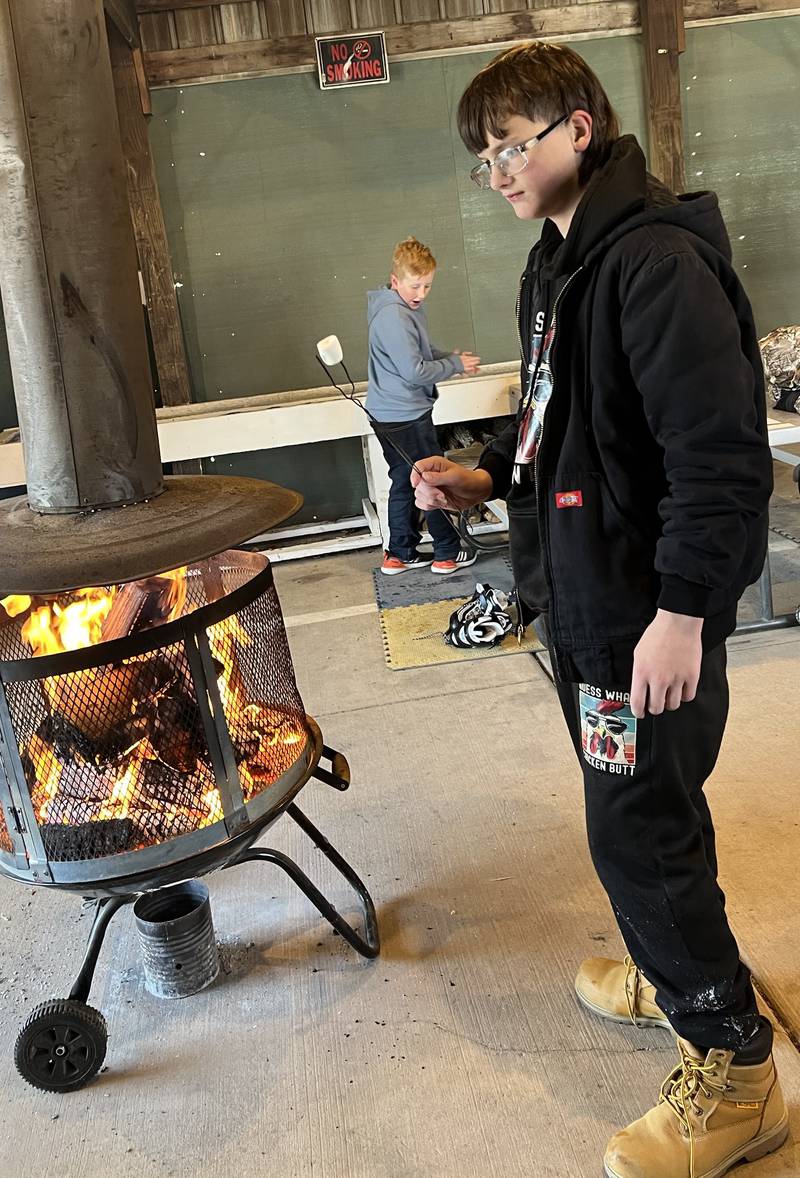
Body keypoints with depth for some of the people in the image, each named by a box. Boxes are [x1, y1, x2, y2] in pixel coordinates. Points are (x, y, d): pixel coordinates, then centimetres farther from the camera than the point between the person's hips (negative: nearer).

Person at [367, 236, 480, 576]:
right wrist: (456, 365, -13)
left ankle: (399, 555, 23)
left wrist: (451, 357, 5)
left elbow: (421, 352, 23)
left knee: (405, 481, 15)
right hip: (404, 416, -10)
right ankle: (447, 553, 12)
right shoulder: (393, 317, -21)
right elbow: (414, 371, -24)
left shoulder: (408, 308, 12)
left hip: (393, 414, 10)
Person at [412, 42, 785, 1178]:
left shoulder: (659, 259, -19)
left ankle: (734, 1071, 20)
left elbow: (723, 454, -24)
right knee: (640, 809, 21)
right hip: (588, 595, 10)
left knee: (638, 830, 0)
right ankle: (676, 969, 44)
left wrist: (682, 609, -25)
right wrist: (488, 474, 8)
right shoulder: (559, 264, 13)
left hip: (648, 613, -9)